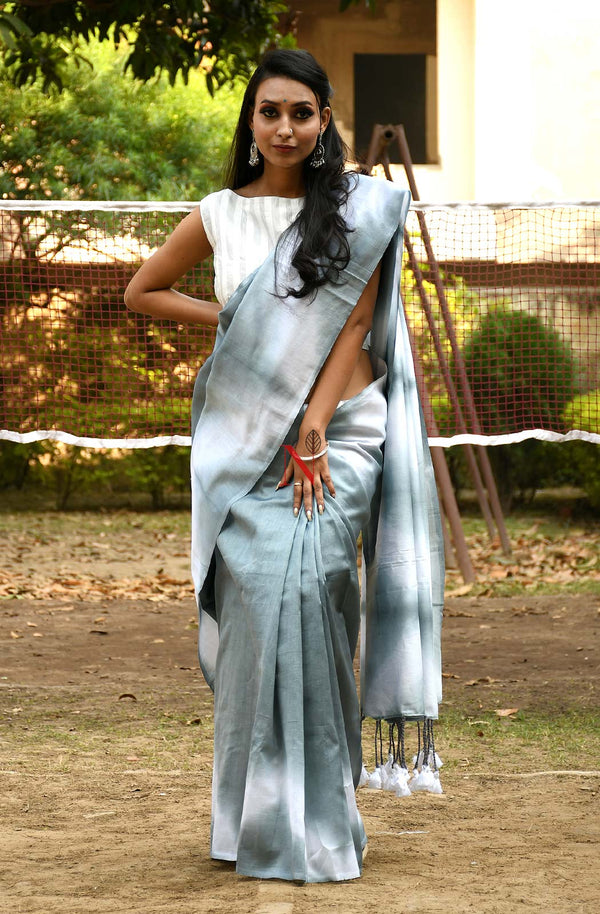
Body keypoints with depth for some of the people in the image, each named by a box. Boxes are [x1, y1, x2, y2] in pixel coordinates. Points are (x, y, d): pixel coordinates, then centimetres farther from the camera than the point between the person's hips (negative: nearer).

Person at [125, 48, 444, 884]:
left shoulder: (362, 207, 2)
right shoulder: (220, 215, 9)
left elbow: (356, 324, -3)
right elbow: (143, 291, 21)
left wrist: (312, 432, -11)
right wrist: (227, 317, 6)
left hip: (337, 430, -2)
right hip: (245, 436, 2)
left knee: (304, 591, -14)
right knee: (258, 600, -8)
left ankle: (318, 818, -6)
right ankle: (262, 819, 1)